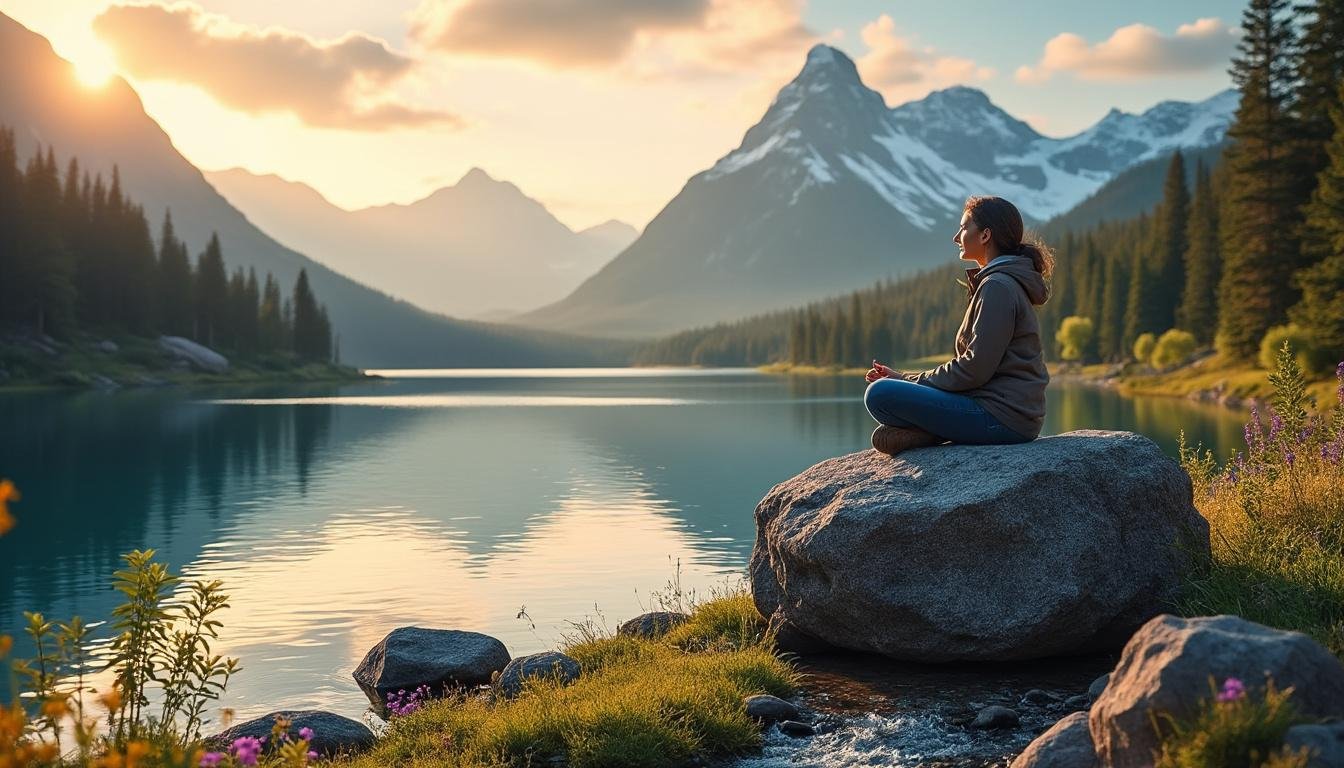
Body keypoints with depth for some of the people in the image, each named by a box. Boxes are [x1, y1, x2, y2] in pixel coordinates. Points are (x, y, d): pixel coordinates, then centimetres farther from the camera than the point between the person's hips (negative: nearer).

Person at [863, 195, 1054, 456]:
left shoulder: (998, 287, -14)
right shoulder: (1011, 283, 20)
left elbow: (975, 369, -19)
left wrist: (908, 379, -8)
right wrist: (907, 378, 9)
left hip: (1002, 415, -11)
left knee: (879, 394, -22)